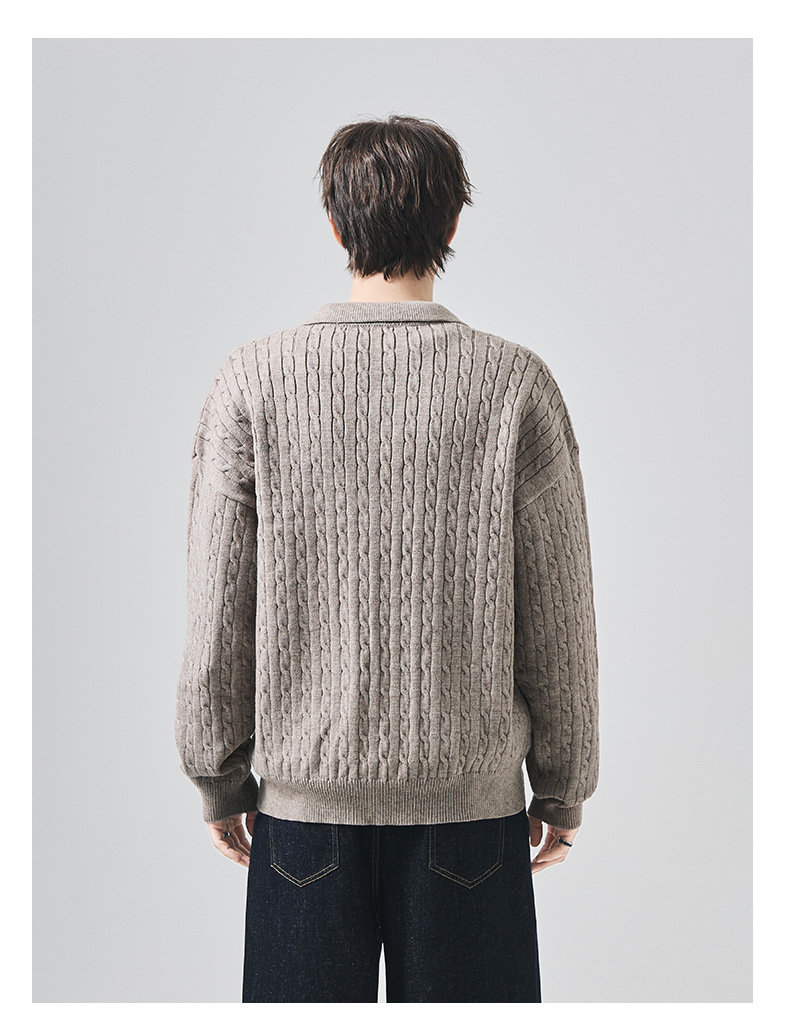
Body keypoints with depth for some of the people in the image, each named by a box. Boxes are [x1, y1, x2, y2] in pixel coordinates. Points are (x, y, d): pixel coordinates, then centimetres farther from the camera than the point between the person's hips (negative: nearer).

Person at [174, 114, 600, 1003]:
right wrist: (563, 787, 9)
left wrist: (219, 779, 9)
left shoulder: (253, 381, -7)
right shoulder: (517, 385, -8)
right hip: (472, 795, 0)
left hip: (305, 793, 1)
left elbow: (216, 613, -4)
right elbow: (560, 616, -4)